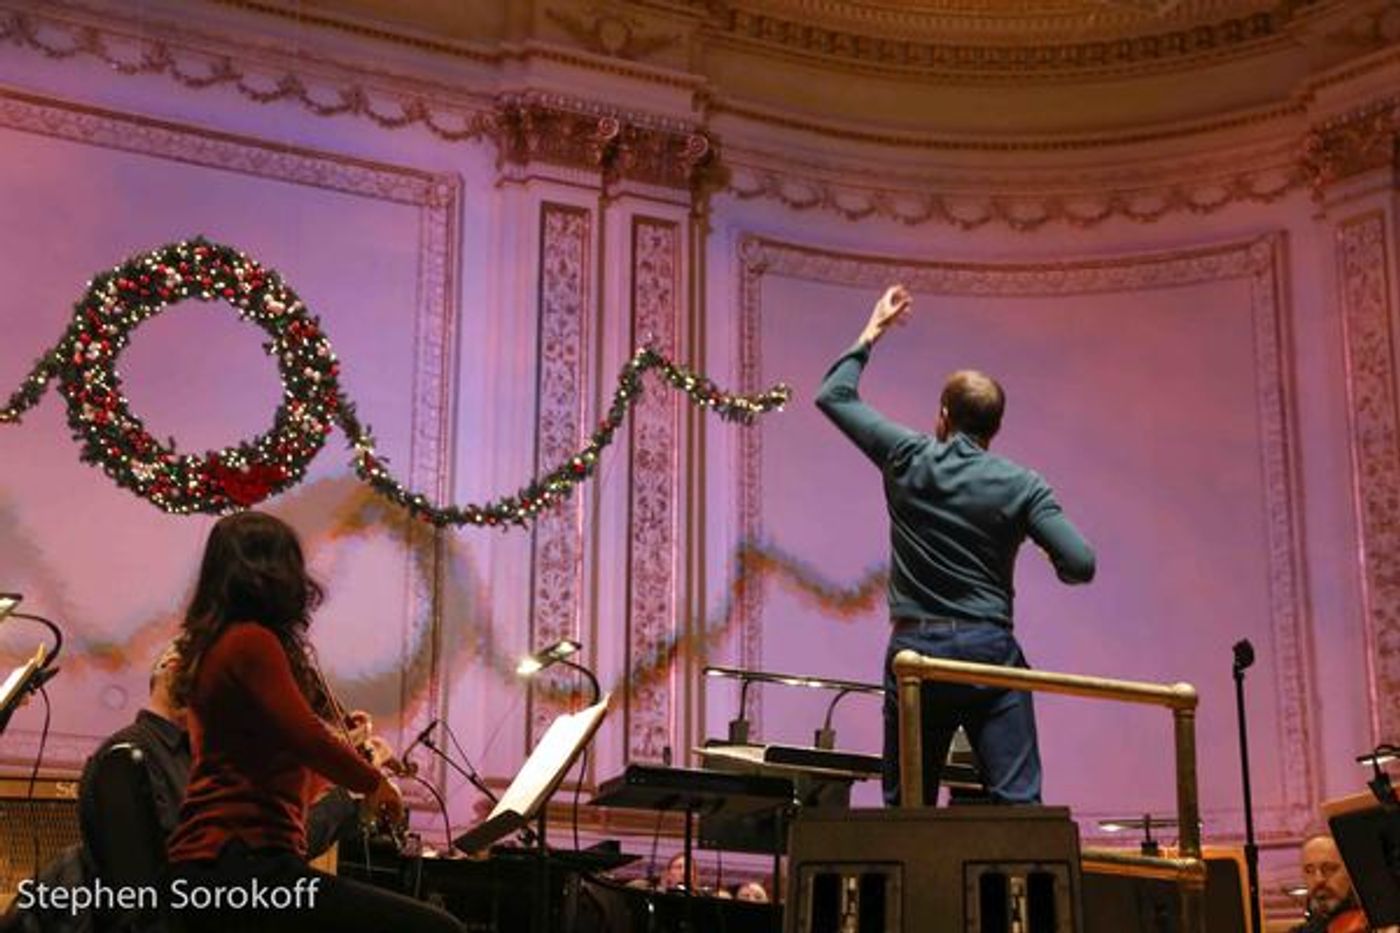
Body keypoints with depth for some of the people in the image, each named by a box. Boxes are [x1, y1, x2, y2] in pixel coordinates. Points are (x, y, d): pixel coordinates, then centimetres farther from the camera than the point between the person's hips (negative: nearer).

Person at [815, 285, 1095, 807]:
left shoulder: (908, 460, 1)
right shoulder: (1021, 486, -1)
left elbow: (833, 396, 12)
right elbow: (1080, 565, -9)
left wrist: (872, 333, 22)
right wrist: (1056, 566, 14)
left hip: (913, 649, 1)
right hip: (989, 649, -1)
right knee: (1017, 802, -4)